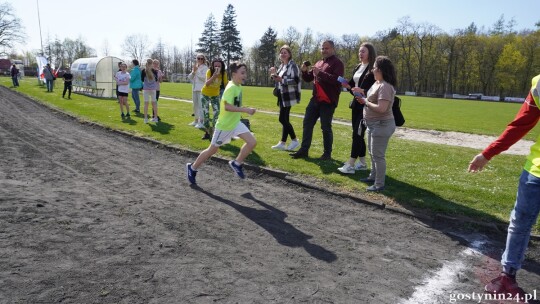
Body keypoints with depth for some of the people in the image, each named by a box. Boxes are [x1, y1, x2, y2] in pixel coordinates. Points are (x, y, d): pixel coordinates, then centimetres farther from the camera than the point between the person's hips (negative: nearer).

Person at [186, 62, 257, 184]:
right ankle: (192, 168, 28)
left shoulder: (238, 86, 4)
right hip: (224, 125, -7)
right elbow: (227, 106, -35)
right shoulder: (231, 88, -23)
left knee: (252, 142, -9)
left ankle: (236, 163, 10)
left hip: (236, 122, 7)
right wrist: (246, 110, -36)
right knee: (212, 150, 8)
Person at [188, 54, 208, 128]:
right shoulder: (195, 67, 17)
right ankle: (196, 120, 22)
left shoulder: (205, 68, -3)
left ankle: (201, 122, -11)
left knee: (200, 105, -12)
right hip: (195, 88, 8)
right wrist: (193, 71, -4)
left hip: (201, 89, -7)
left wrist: (197, 71, -10)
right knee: (195, 105, 12)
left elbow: (204, 77, -16)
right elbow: (190, 77, 14)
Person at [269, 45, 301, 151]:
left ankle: (294, 140, 1)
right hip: (283, 96, 9)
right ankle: (283, 143, 16)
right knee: (285, 120, 11)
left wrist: (282, 80, -30)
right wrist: (274, 74, 4)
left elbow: (296, 80, -22)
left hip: (288, 96, -9)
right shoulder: (281, 66, 16)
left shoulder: (292, 65, -12)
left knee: (282, 119, -11)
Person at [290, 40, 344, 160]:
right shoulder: (318, 63, 17)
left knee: (326, 127, -1)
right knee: (307, 123, 8)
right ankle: (303, 150, 17)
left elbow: (337, 80, -22)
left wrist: (320, 73, -25)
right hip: (315, 99, 8)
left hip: (328, 101, -8)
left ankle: (327, 153, 12)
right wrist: (304, 71, 0)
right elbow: (308, 78, 21)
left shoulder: (337, 63, -6)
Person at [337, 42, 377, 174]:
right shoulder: (358, 67, 14)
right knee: (358, 134, 11)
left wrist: (364, 92, -29)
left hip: (366, 106, -9)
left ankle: (350, 165, -8)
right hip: (356, 104, 9)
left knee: (357, 133, -10)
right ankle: (362, 163, 20)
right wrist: (347, 85, -2)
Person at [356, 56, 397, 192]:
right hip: (373, 124, 11)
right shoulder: (377, 83, 11)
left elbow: (381, 108, -30)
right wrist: (362, 93, 6)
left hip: (382, 125, -11)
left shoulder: (385, 86, -22)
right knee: (372, 152, 22)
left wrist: (365, 101, -18)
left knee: (378, 155, -4)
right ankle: (373, 176, 37)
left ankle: (379, 184, 5)